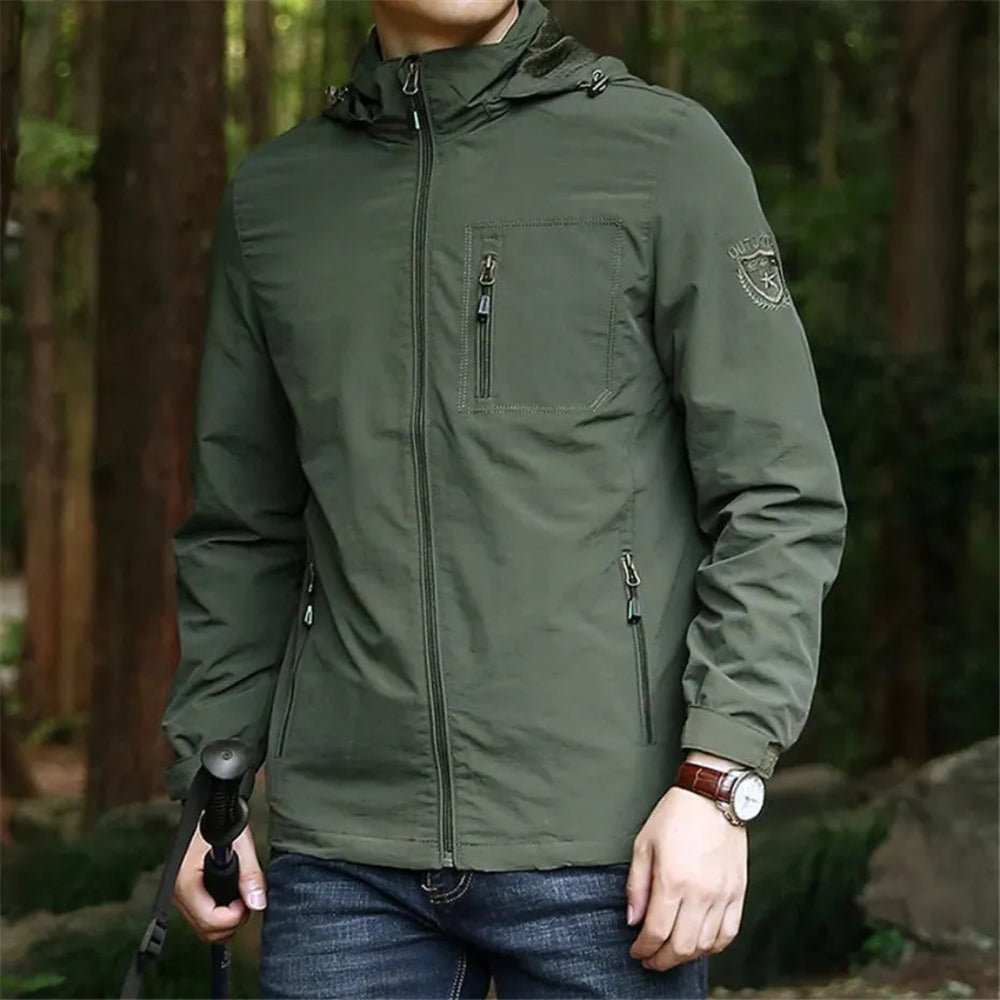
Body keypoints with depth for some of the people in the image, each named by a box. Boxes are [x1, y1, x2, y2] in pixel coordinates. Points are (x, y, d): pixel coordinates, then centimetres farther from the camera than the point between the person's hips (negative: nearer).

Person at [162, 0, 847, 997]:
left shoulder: (668, 154, 0)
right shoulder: (271, 195, 12)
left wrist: (716, 782, -12)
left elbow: (781, 500, -4)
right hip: (344, 854, 3)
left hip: (601, 841, -3)